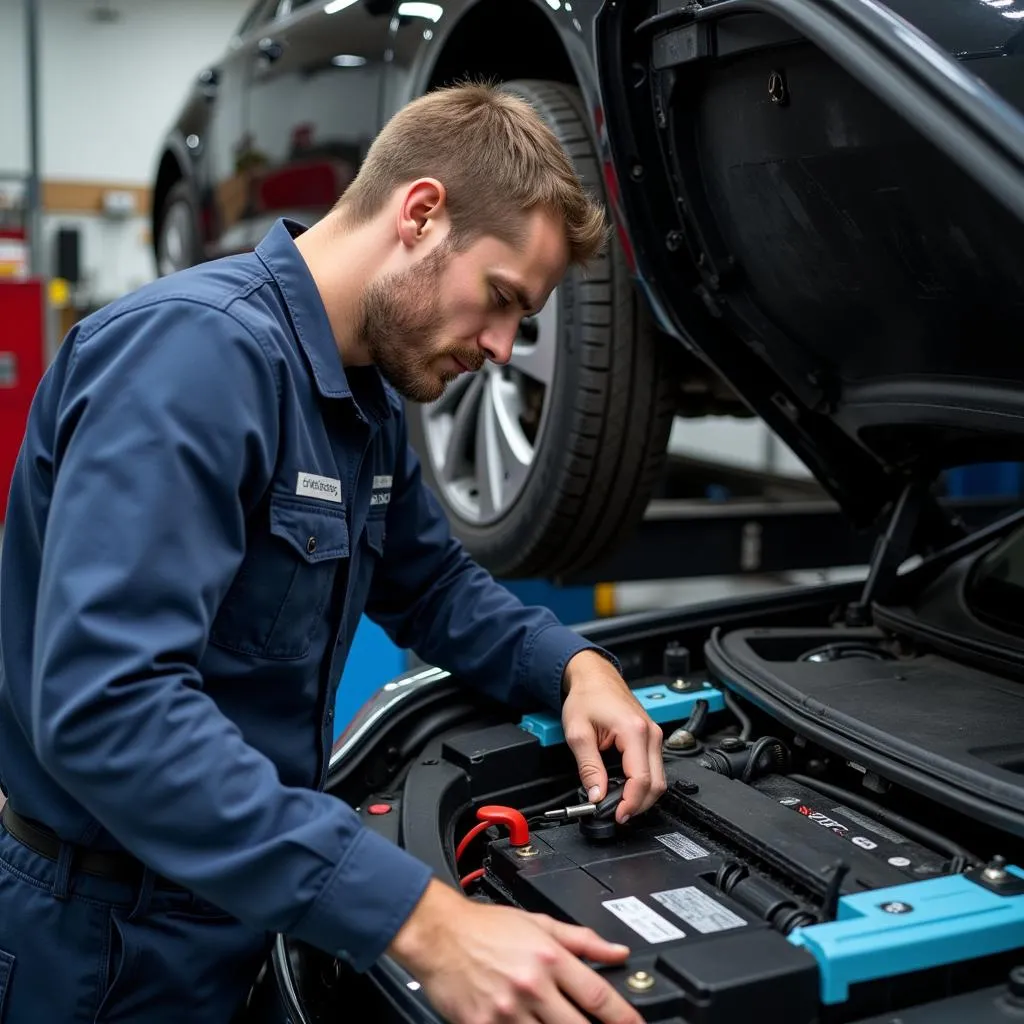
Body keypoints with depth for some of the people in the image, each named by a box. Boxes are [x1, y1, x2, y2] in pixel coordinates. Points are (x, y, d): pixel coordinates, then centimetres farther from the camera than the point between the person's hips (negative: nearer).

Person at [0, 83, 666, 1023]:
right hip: (111, 939, -8)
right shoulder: (197, 348, -26)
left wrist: (576, 666, -3)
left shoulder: (370, 397, 4)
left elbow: (433, 585, 17)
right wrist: (423, 922, -39)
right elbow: (108, 707, -36)